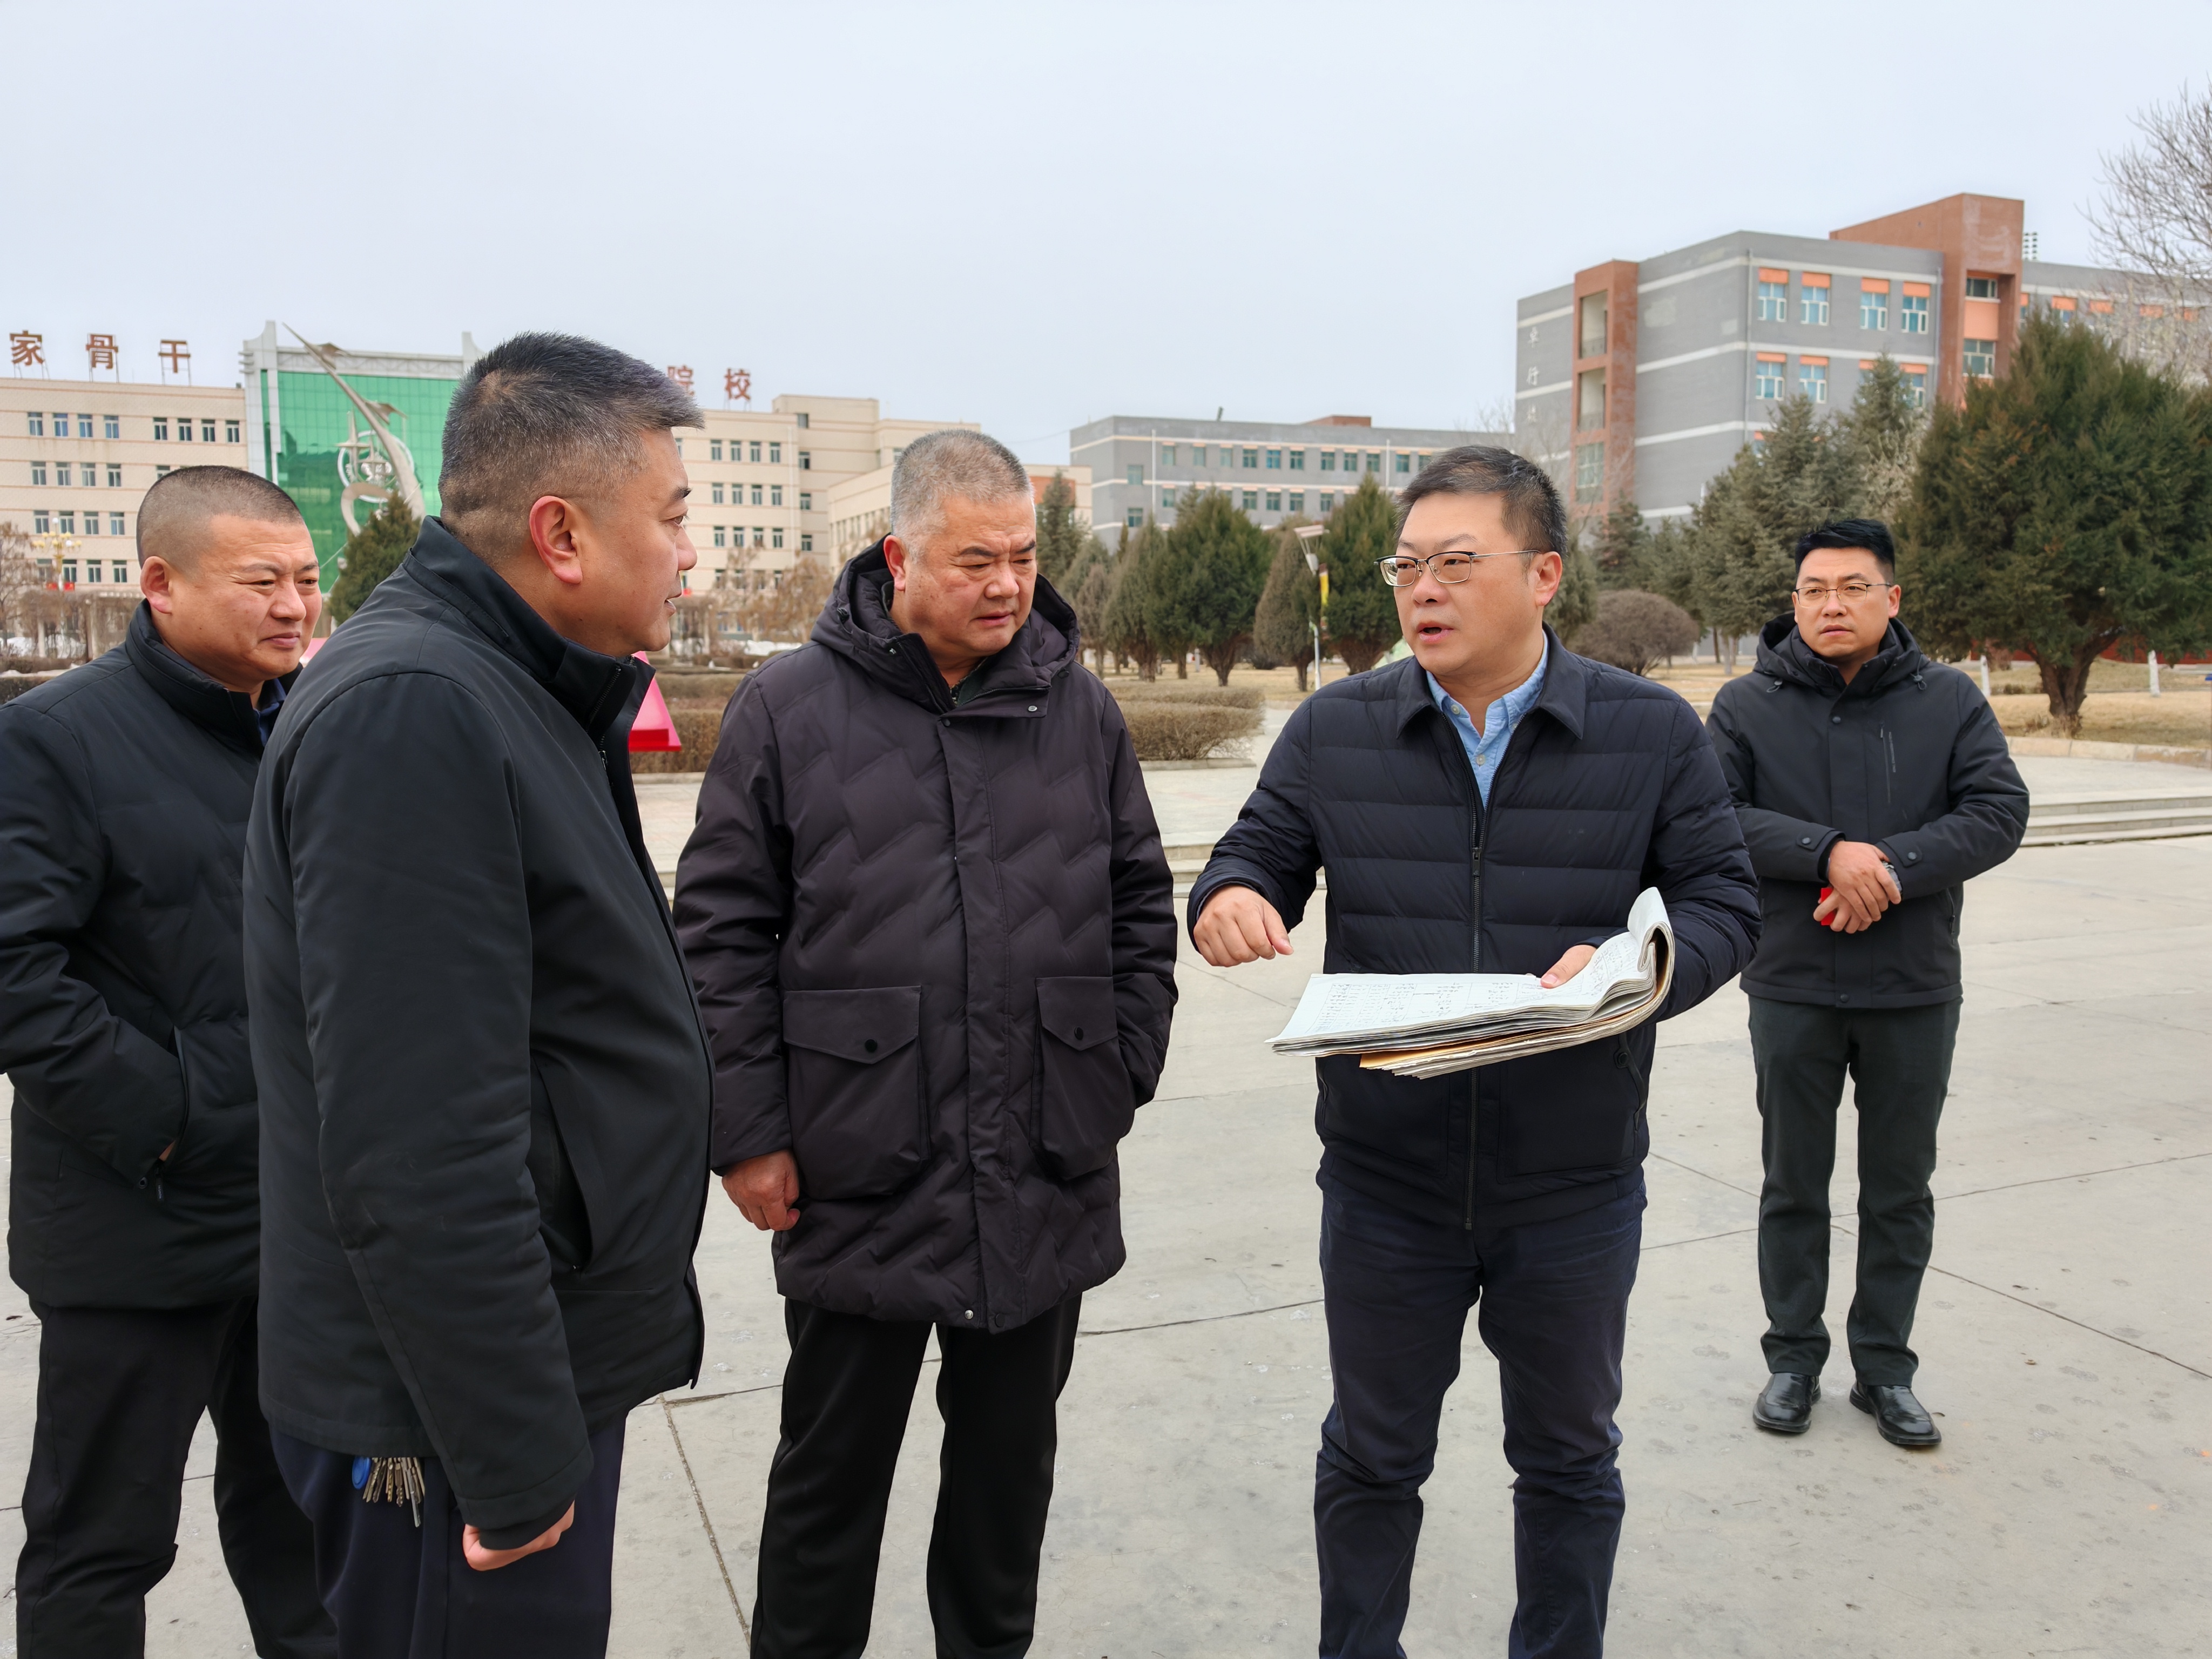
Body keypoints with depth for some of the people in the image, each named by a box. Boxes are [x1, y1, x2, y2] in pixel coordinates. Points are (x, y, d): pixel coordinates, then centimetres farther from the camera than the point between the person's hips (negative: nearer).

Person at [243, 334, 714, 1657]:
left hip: (545, 1376, 9)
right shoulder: (410, 713, -23)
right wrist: (517, 1467, -21)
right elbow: (417, 1152, -28)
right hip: (457, 1429, -9)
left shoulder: (509, 696, 9)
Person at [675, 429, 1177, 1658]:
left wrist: (1125, 1073, 5)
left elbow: (1141, 906, 11)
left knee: (1012, 1453, 20)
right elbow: (724, 932, -4)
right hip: (856, 1184, -2)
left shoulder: (1084, 711, 4)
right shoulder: (790, 709, -4)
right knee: (833, 1469, 14)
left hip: (1048, 1185, 3)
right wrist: (748, 1132, -6)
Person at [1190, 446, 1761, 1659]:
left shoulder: (1654, 734, -4)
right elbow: (1264, 850, 3)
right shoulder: (1335, 728, -2)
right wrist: (1229, 897, -21)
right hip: (1385, 1181, 1)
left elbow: (1723, 902, -1)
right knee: (1371, 1456, 18)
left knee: (1568, 1459, 20)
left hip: (1574, 1190, 0)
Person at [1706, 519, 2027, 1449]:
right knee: (1793, 1184, 11)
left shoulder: (1949, 701, 2)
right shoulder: (1748, 705, -1)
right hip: (1793, 988, -1)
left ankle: (1884, 1366, 27)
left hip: (1914, 990, 1)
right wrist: (1830, 853, -24)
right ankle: (1793, 1359, 26)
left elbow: (1999, 812, -6)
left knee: (1900, 1189, 12)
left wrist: (1891, 869, -21)